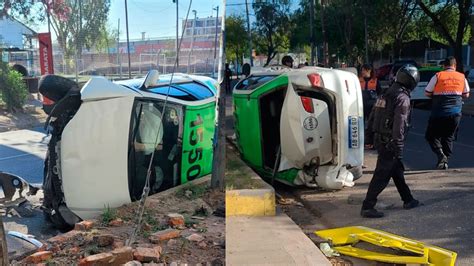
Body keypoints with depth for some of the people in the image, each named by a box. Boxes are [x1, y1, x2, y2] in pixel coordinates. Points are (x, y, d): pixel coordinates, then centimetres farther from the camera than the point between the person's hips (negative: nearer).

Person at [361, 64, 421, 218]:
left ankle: (408, 200, 33)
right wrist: (398, 147, -18)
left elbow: (373, 115, 17)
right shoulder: (403, 98, -15)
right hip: (390, 142, -9)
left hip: (379, 139, 9)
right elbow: (399, 124, -20)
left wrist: (371, 134, 23)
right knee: (382, 175, -5)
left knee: (397, 170, 20)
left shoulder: (386, 93, 12)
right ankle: (367, 207, -3)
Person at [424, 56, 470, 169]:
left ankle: (441, 155, -11)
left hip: (439, 113, -3)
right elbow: (466, 95, 14)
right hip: (455, 113, 4)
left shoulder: (438, 76, -6)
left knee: (431, 136, 9)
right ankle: (445, 161, 16)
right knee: (448, 137, 16)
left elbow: (427, 93, -3)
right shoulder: (462, 77, 4)